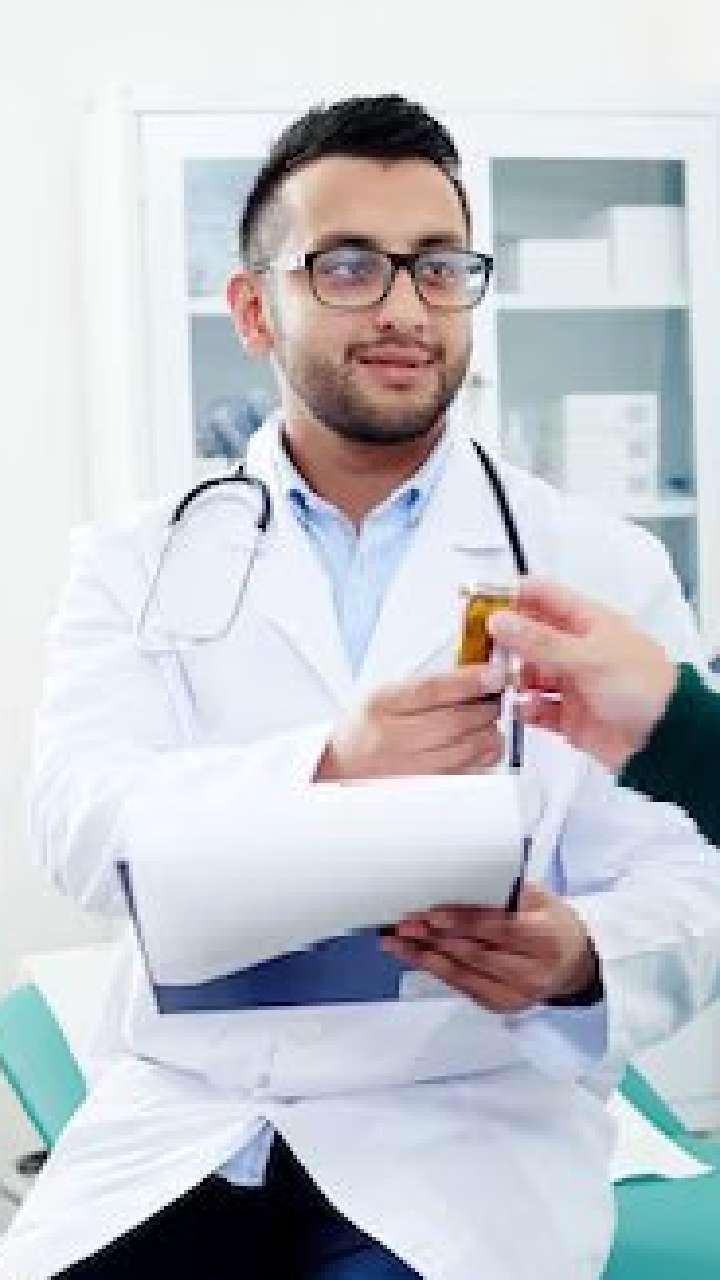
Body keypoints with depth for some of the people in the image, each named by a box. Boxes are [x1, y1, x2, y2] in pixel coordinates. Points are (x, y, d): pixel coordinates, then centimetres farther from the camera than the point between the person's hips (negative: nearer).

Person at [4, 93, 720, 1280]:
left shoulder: (605, 571, 5)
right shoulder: (137, 562, 7)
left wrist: (582, 956, -23)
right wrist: (323, 771, -28)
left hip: (469, 1129, -1)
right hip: (179, 1122, 2)